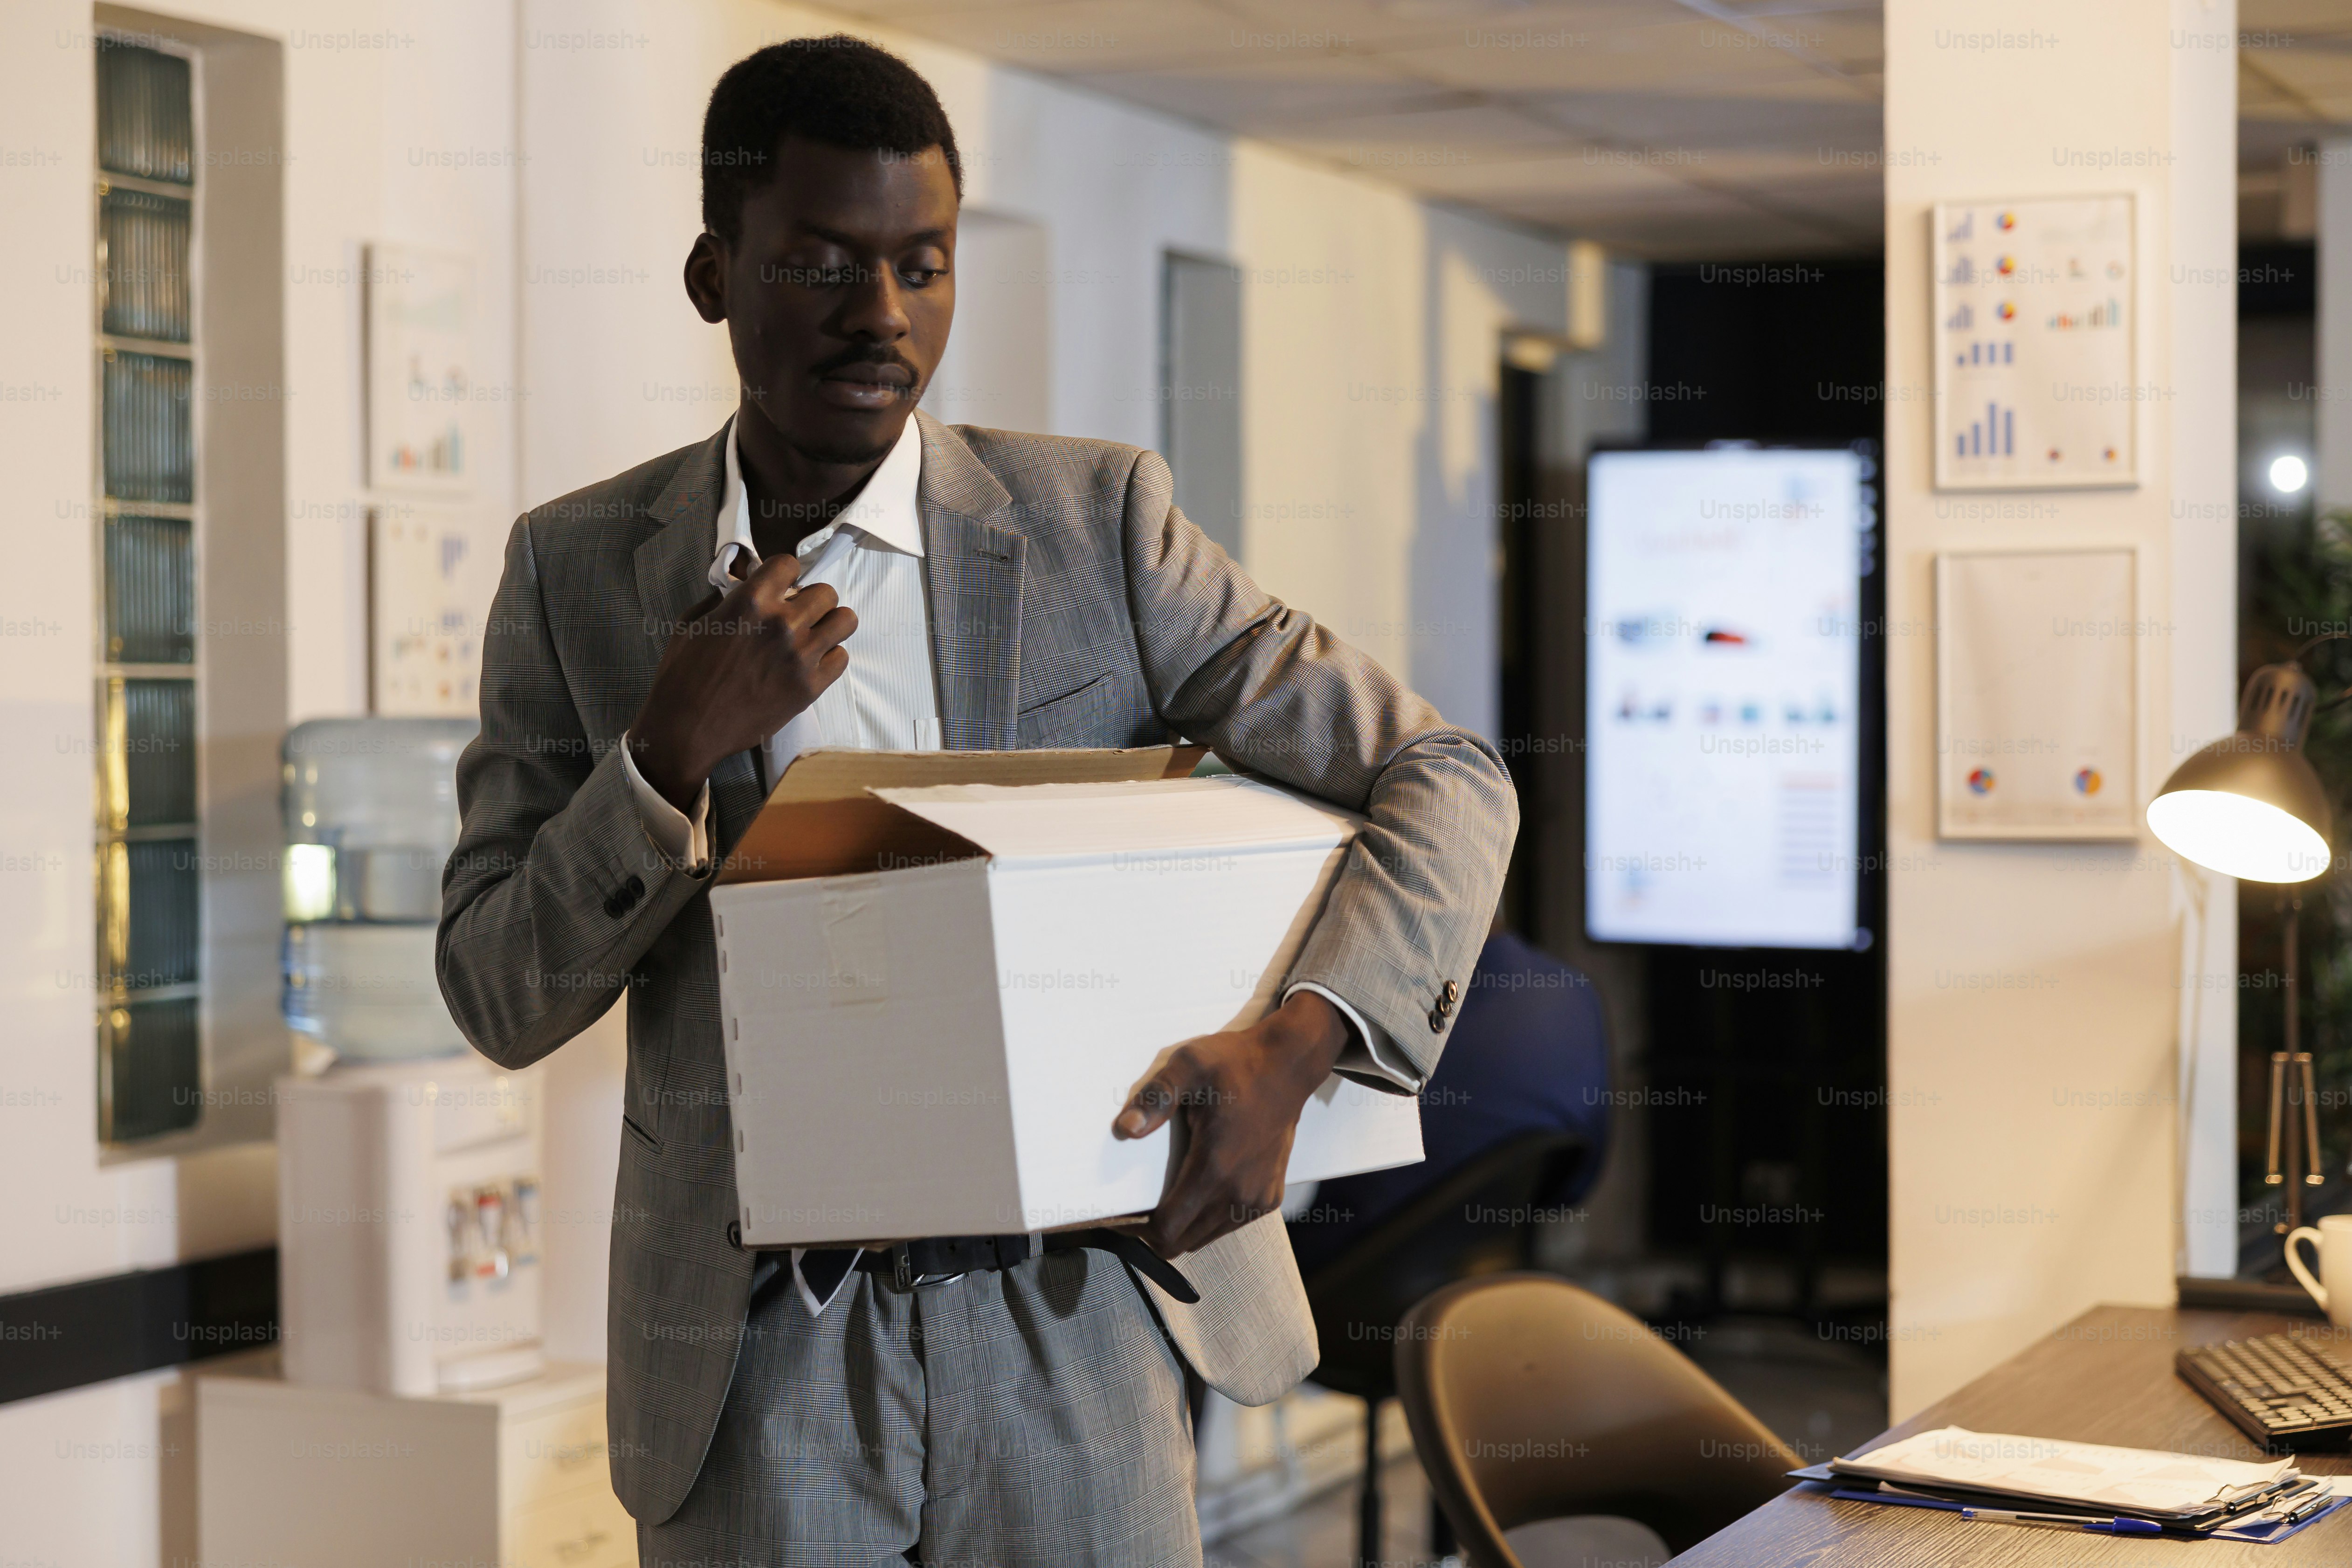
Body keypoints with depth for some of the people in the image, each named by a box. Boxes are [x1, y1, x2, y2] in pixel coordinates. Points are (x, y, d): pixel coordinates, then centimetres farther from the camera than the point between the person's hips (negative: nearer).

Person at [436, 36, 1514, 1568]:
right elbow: (501, 1001, 0)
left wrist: (1294, 1045, -20)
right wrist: (672, 751, -17)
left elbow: (1446, 779, -2)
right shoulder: (580, 569, 2)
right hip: (754, 1349, 1)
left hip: (1070, 1320, 0)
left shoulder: (1096, 522, -1)